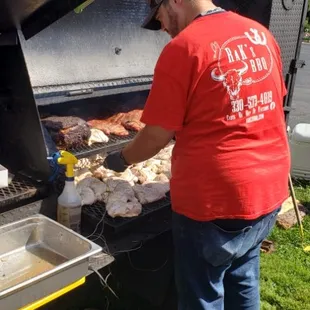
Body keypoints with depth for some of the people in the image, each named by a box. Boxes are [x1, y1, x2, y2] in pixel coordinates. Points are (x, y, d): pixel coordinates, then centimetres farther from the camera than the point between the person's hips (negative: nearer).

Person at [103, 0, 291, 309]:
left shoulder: (182, 48, -15)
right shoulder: (261, 34, 6)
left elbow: (156, 135, -13)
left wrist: (122, 158, 6)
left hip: (215, 200, -7)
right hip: (269, 190, 8)